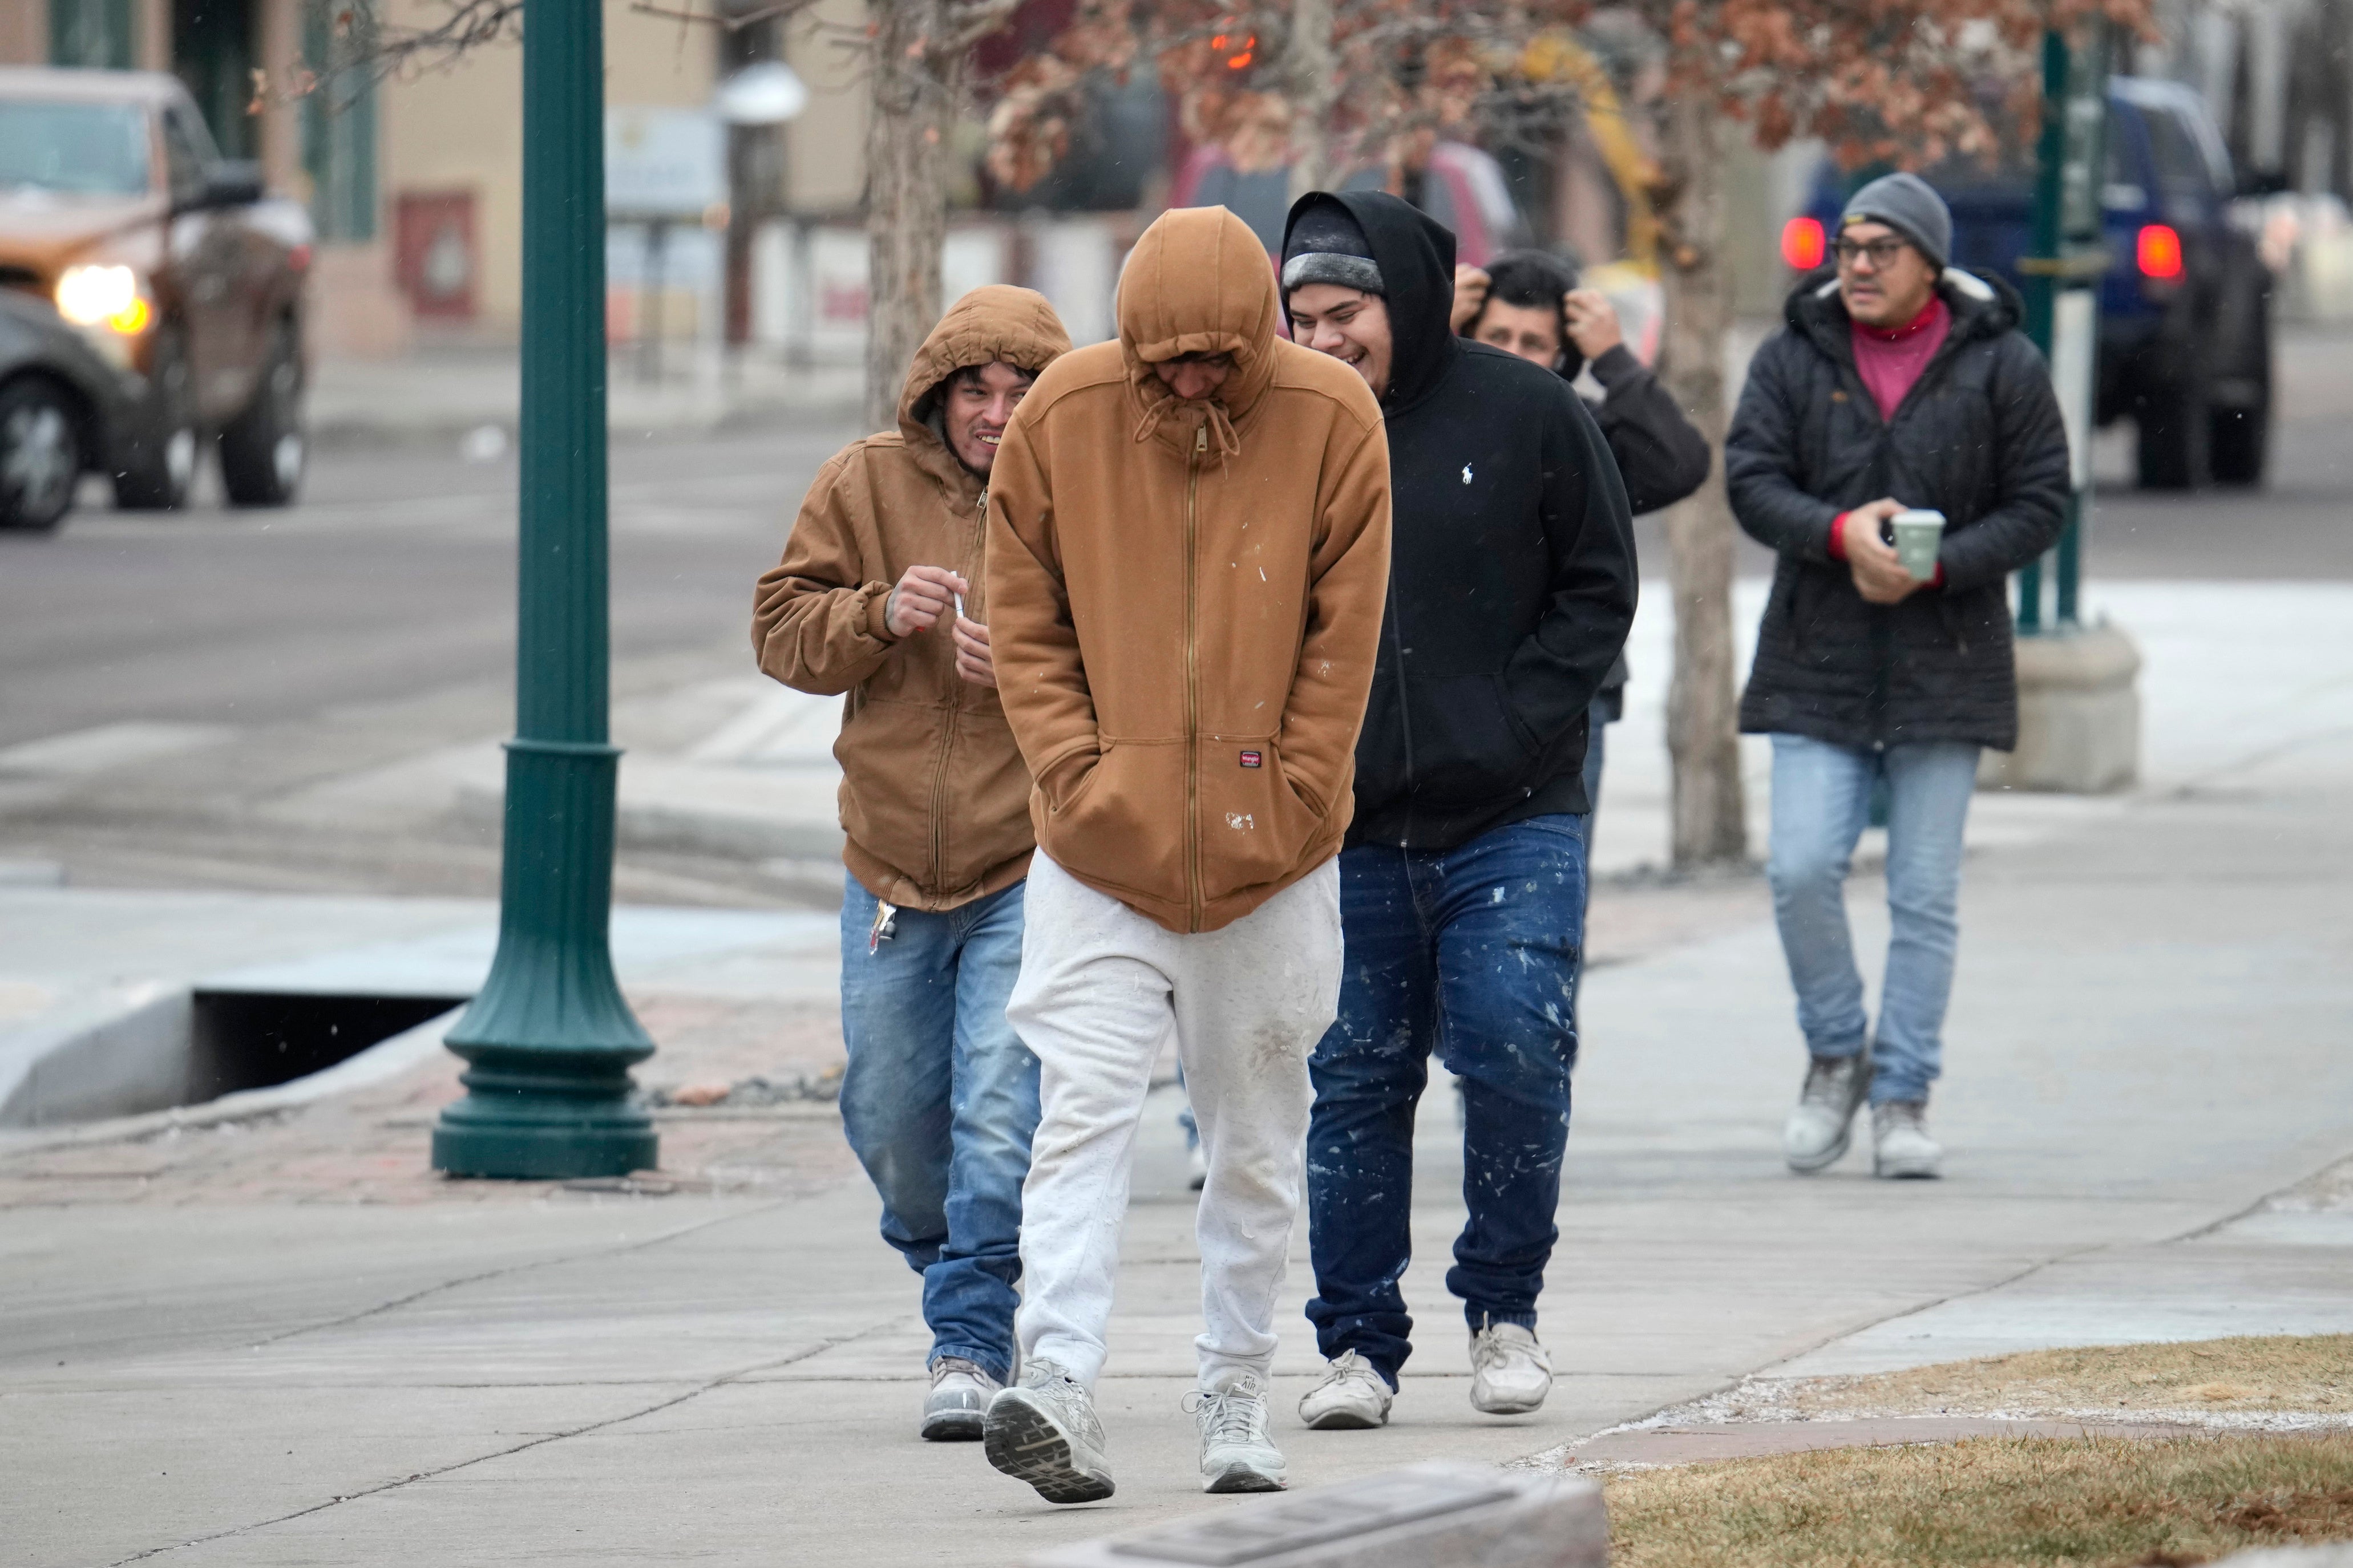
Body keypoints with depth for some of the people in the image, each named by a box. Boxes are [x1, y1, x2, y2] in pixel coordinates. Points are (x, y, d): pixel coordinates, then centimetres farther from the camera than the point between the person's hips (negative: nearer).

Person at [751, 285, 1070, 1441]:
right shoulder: (865, 487, 3)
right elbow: (782, 629, 3)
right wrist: (879, 615, -15)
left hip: (1032, 865, -4)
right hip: (892, 861, 4)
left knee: (1001, 1115, -13)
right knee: (890, 1120, 13)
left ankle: (971, 1342, -7)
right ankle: (951, 1270, 40)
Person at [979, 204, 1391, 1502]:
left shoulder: (1330, 420, -6)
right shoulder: (1064, 414, -4)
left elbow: (1342, 636, -2)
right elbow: (1026, 617, 2)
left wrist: (1288, 801, -6)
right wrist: (1076, 776, -7)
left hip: (1268, 855, 1)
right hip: (1101, 853, -1)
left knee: (1255, 1138, 9)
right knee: (1085, 1108, -14)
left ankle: (1236, 1399, 18)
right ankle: (1058, 1390, -23)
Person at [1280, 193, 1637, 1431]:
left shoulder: (1526, 416, -1)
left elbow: (1600, 587, 3)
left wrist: (1518, 725, -7)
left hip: (1513, 821, -2)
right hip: (1348, 831, 2)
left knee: (1513, 1048, -12)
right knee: (1354, 1083, 4)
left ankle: (1504, 1305, 7)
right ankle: (1357, 1343, 12)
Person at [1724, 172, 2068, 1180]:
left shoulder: (2001, 367, 1)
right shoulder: (1795, 358, 5)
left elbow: (2040, 504, 0)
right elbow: (1751, 480, -1)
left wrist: (1939, 567, -15)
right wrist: (1839, 534, -20)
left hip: (1945, 668, -1)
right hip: (1819, 665, 1)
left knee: (1926, 897, 1)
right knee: (1801, 870, -9)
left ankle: (1902, 1100, 8)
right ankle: (1835, 1059, 13)